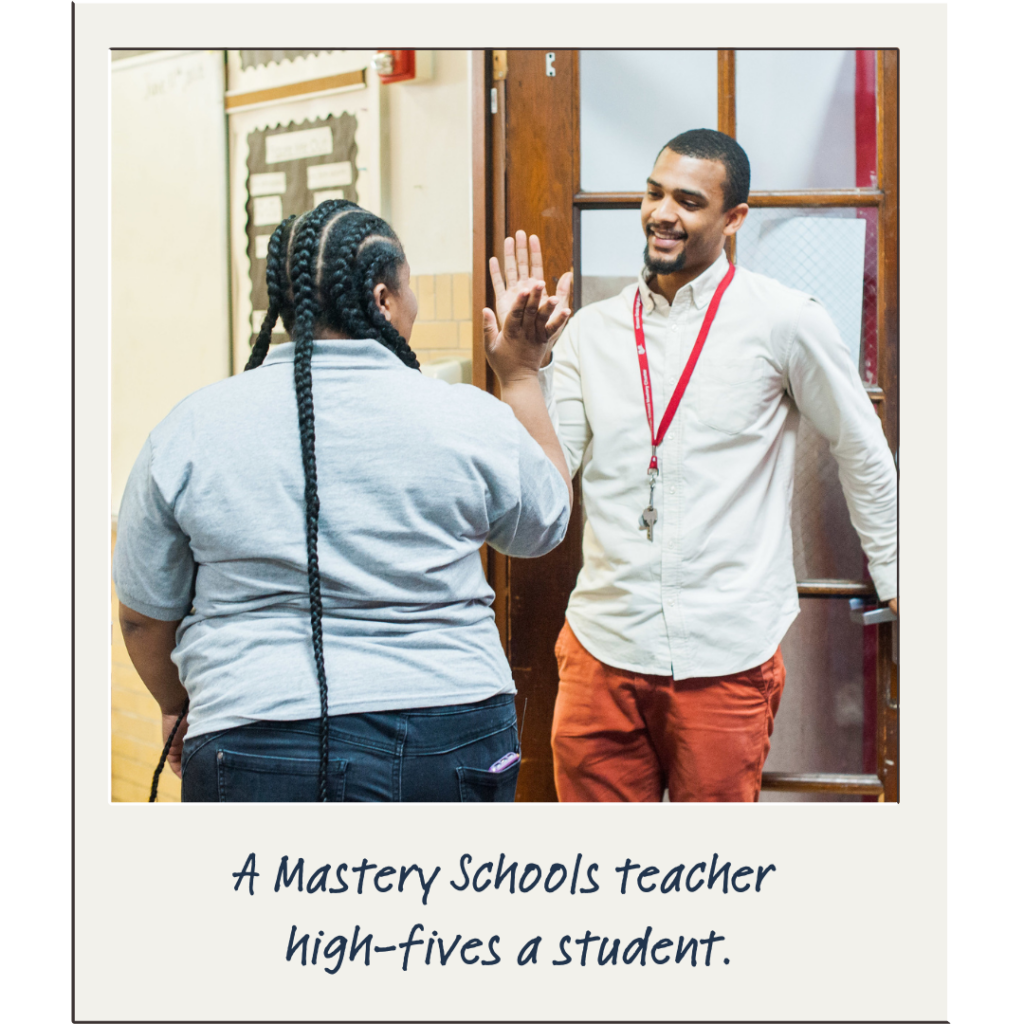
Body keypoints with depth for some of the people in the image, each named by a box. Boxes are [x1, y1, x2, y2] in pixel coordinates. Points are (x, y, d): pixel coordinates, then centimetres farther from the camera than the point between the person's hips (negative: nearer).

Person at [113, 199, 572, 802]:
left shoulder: (194, 428, -2)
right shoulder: (469, 419, -3)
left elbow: (145, 613, 6)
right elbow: (547, 521, 17)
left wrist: (179, 706, 25)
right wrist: (522, 377, 23)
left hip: (259, 749, 0)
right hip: (449, 743, 1)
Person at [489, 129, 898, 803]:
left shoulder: (784, 322, -3)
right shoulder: (592, 331, 6)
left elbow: (864, 456, 8)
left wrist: (897, 586, 12)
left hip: (726, 657, -3)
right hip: (602, 646, 3)